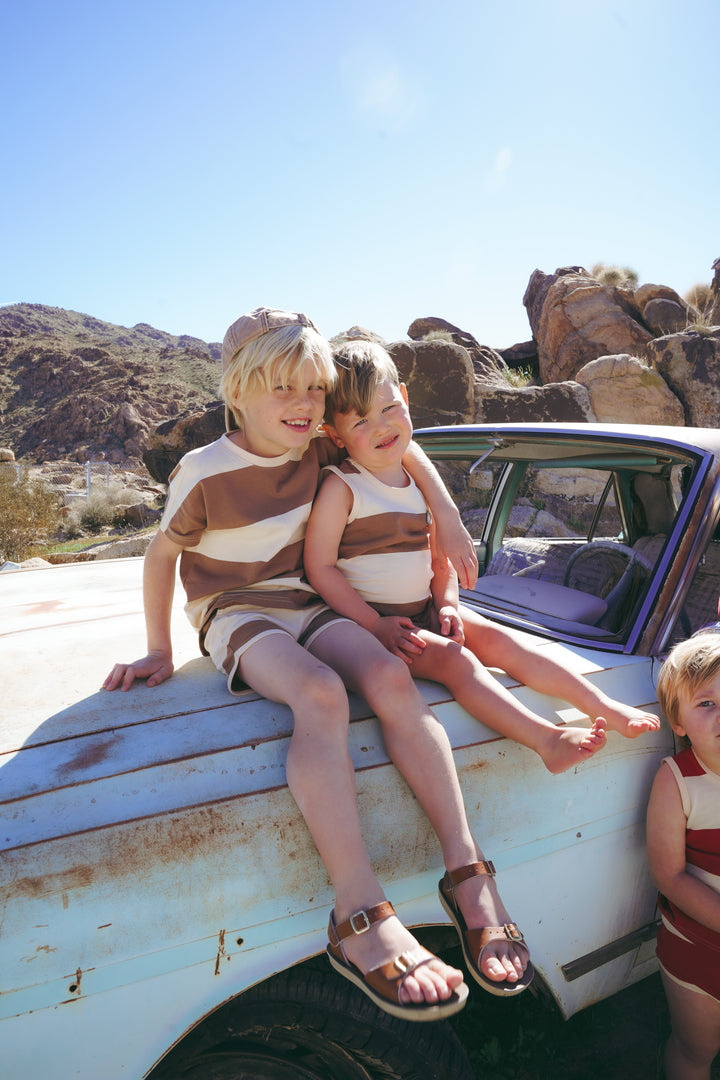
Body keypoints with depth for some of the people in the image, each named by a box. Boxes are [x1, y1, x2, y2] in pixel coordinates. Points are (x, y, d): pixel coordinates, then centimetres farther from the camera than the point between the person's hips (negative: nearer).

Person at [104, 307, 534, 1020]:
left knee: (390, 677, -28)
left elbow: (403, 450, 14)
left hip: (302, 606, 5)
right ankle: (360, 916, -39)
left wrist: (450, 521, 4)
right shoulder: (203, 473, -11)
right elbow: (161, 555, 1)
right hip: (235, 615, -4)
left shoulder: (318, 450, 1)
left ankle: (467, 871, -24)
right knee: (321, 694, -37)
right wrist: (159, 651, 2)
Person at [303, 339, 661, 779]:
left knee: (499, 639, -8)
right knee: (456, 659, -25)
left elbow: (440, 553, 14)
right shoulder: (340, 487, -14)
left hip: (425, 610, 6)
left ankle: (604, 706, -5)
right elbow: (320, 567, -17)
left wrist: (447, 605, -2)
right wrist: (376, 625, -19)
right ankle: (548, 739, -29)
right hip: (368, 617, -6)